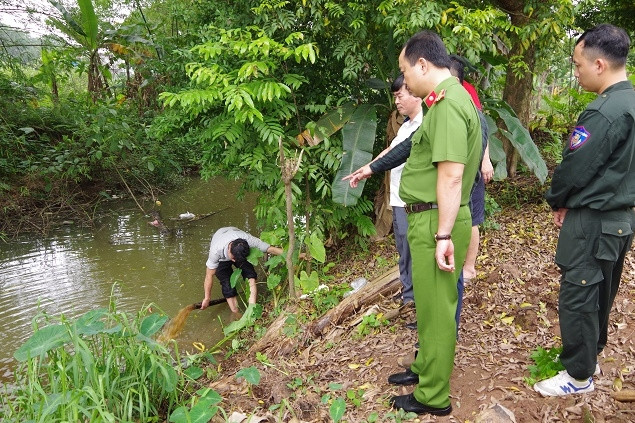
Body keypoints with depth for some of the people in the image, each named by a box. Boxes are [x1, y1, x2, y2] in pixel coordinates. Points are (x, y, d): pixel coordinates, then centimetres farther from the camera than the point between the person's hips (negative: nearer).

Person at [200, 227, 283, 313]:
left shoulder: (248, 240, -42)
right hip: (221, 258, -1)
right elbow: (209, 275, -30)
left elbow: (271, 249, -34)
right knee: (227, 284, -18)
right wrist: (207, 298, -21)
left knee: (251, 277, -23)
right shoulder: (216, 251, -42)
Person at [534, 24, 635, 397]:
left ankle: (579, 376, 16)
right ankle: (590, 356, 37)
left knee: (577, 297, 2)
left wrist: (557, 201, 1)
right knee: (601, 294, 20)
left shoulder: (605, 111, -23)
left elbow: (575, 167, -19)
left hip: (593, 223, -10)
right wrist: (571, 202, 11)